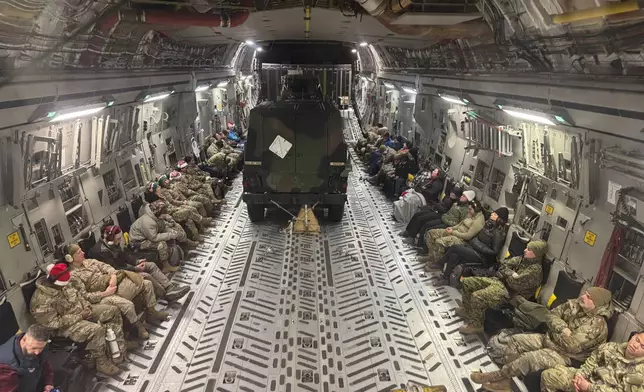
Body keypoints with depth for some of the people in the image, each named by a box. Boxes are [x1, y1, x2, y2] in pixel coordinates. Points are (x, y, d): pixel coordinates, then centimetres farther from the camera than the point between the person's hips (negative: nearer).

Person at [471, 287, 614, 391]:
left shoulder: (597, 324, -24)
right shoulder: (575, 304, -1)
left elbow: (571, 346, -29)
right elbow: (551, 316, 0)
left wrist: (555, 332, -13)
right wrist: (563, 329, -19)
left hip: (564, 355, -8)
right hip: (548, 339, 8)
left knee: (530, 358, -29)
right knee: (515, 340, -6)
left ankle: (494, 376, -12)